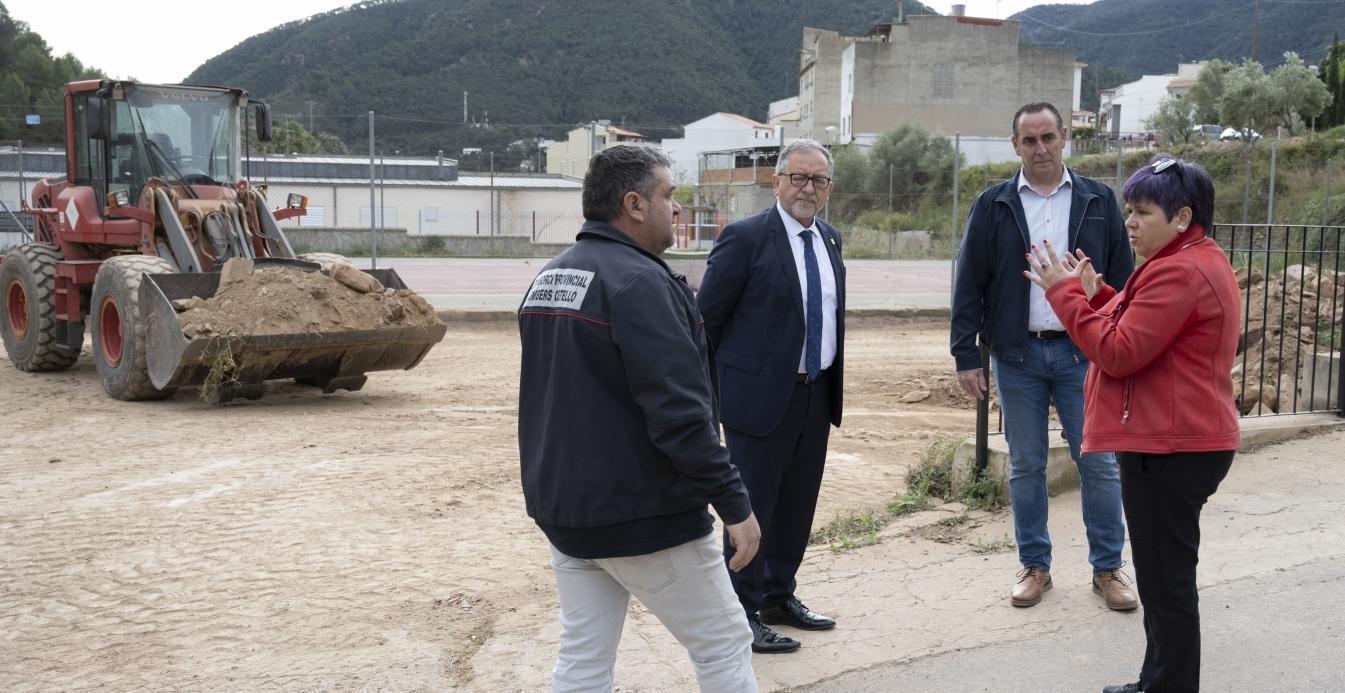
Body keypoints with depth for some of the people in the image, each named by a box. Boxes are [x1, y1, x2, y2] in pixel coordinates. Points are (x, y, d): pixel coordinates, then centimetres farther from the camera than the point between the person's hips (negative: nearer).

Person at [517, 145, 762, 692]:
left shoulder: (546, 280, 10)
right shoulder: (637, 282, -19)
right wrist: (735, 504, -19)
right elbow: (680, 414, -24)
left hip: (563, 508, 8)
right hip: (643, 516, -8)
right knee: (723, 647, 7)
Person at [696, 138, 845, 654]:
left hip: (817, 394, 7)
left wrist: (835, 380, 15)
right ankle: (742, 613, 12)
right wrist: (713, 389, -5)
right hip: (761, 393, -7)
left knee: (797, 506, 15)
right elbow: (706, 318, -9)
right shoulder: (745, 238, -12)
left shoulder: (830, 239, 10)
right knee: (752, 506, 0)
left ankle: (779, 597, 30)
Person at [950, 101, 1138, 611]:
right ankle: (1034, 565, 22)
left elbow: (1122, 278, 5)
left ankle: (1108, 567, 17)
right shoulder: (994, 206, 2)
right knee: (1025, 466, 8)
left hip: (1083, 352, 0)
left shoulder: (1099, 202, 4)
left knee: (1099, 463, 3)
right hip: (1017, 355, 0)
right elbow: (969, 284, 1)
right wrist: (965, 355, -4)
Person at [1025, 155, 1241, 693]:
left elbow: (1119, 353, -21)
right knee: (1165, 577, 19)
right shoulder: (1199, 261, 17)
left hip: (1169, 450, -12)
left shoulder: (1179, 272, -19)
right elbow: (1141, 331, 20)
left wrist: (1065, 292, -14)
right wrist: (1095, 292, 9)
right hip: (1181, 441, 12)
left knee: (1167, 582, -4)